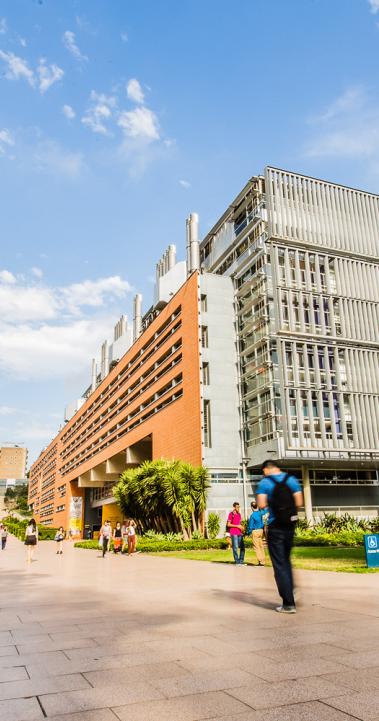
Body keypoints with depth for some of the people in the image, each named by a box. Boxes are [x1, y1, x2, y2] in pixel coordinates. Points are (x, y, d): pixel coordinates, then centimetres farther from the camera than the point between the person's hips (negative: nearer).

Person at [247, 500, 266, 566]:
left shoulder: (252, 515, -17)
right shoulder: (260, 513, 1)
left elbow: (250, 525, -11)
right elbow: (264, 511, 26)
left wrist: (249, 533, 1)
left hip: (255, 531, -7)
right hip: (261, 530, 7)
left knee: (256, 547, -1)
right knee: (261, 546, 12)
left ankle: (261, 561, -4)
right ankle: (263, 560, 15)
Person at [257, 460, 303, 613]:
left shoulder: (265, 482, -8)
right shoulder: (291, 480, 3)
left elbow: (262, 505, -15)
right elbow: (299, 503, -1)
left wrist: (270, 503, 7)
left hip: (275, 527, -4)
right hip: (290, 525, 5)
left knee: (279, 565, 1)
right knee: (286, 562, 21)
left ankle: (289, 604, 1)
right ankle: (289, 594, 22)